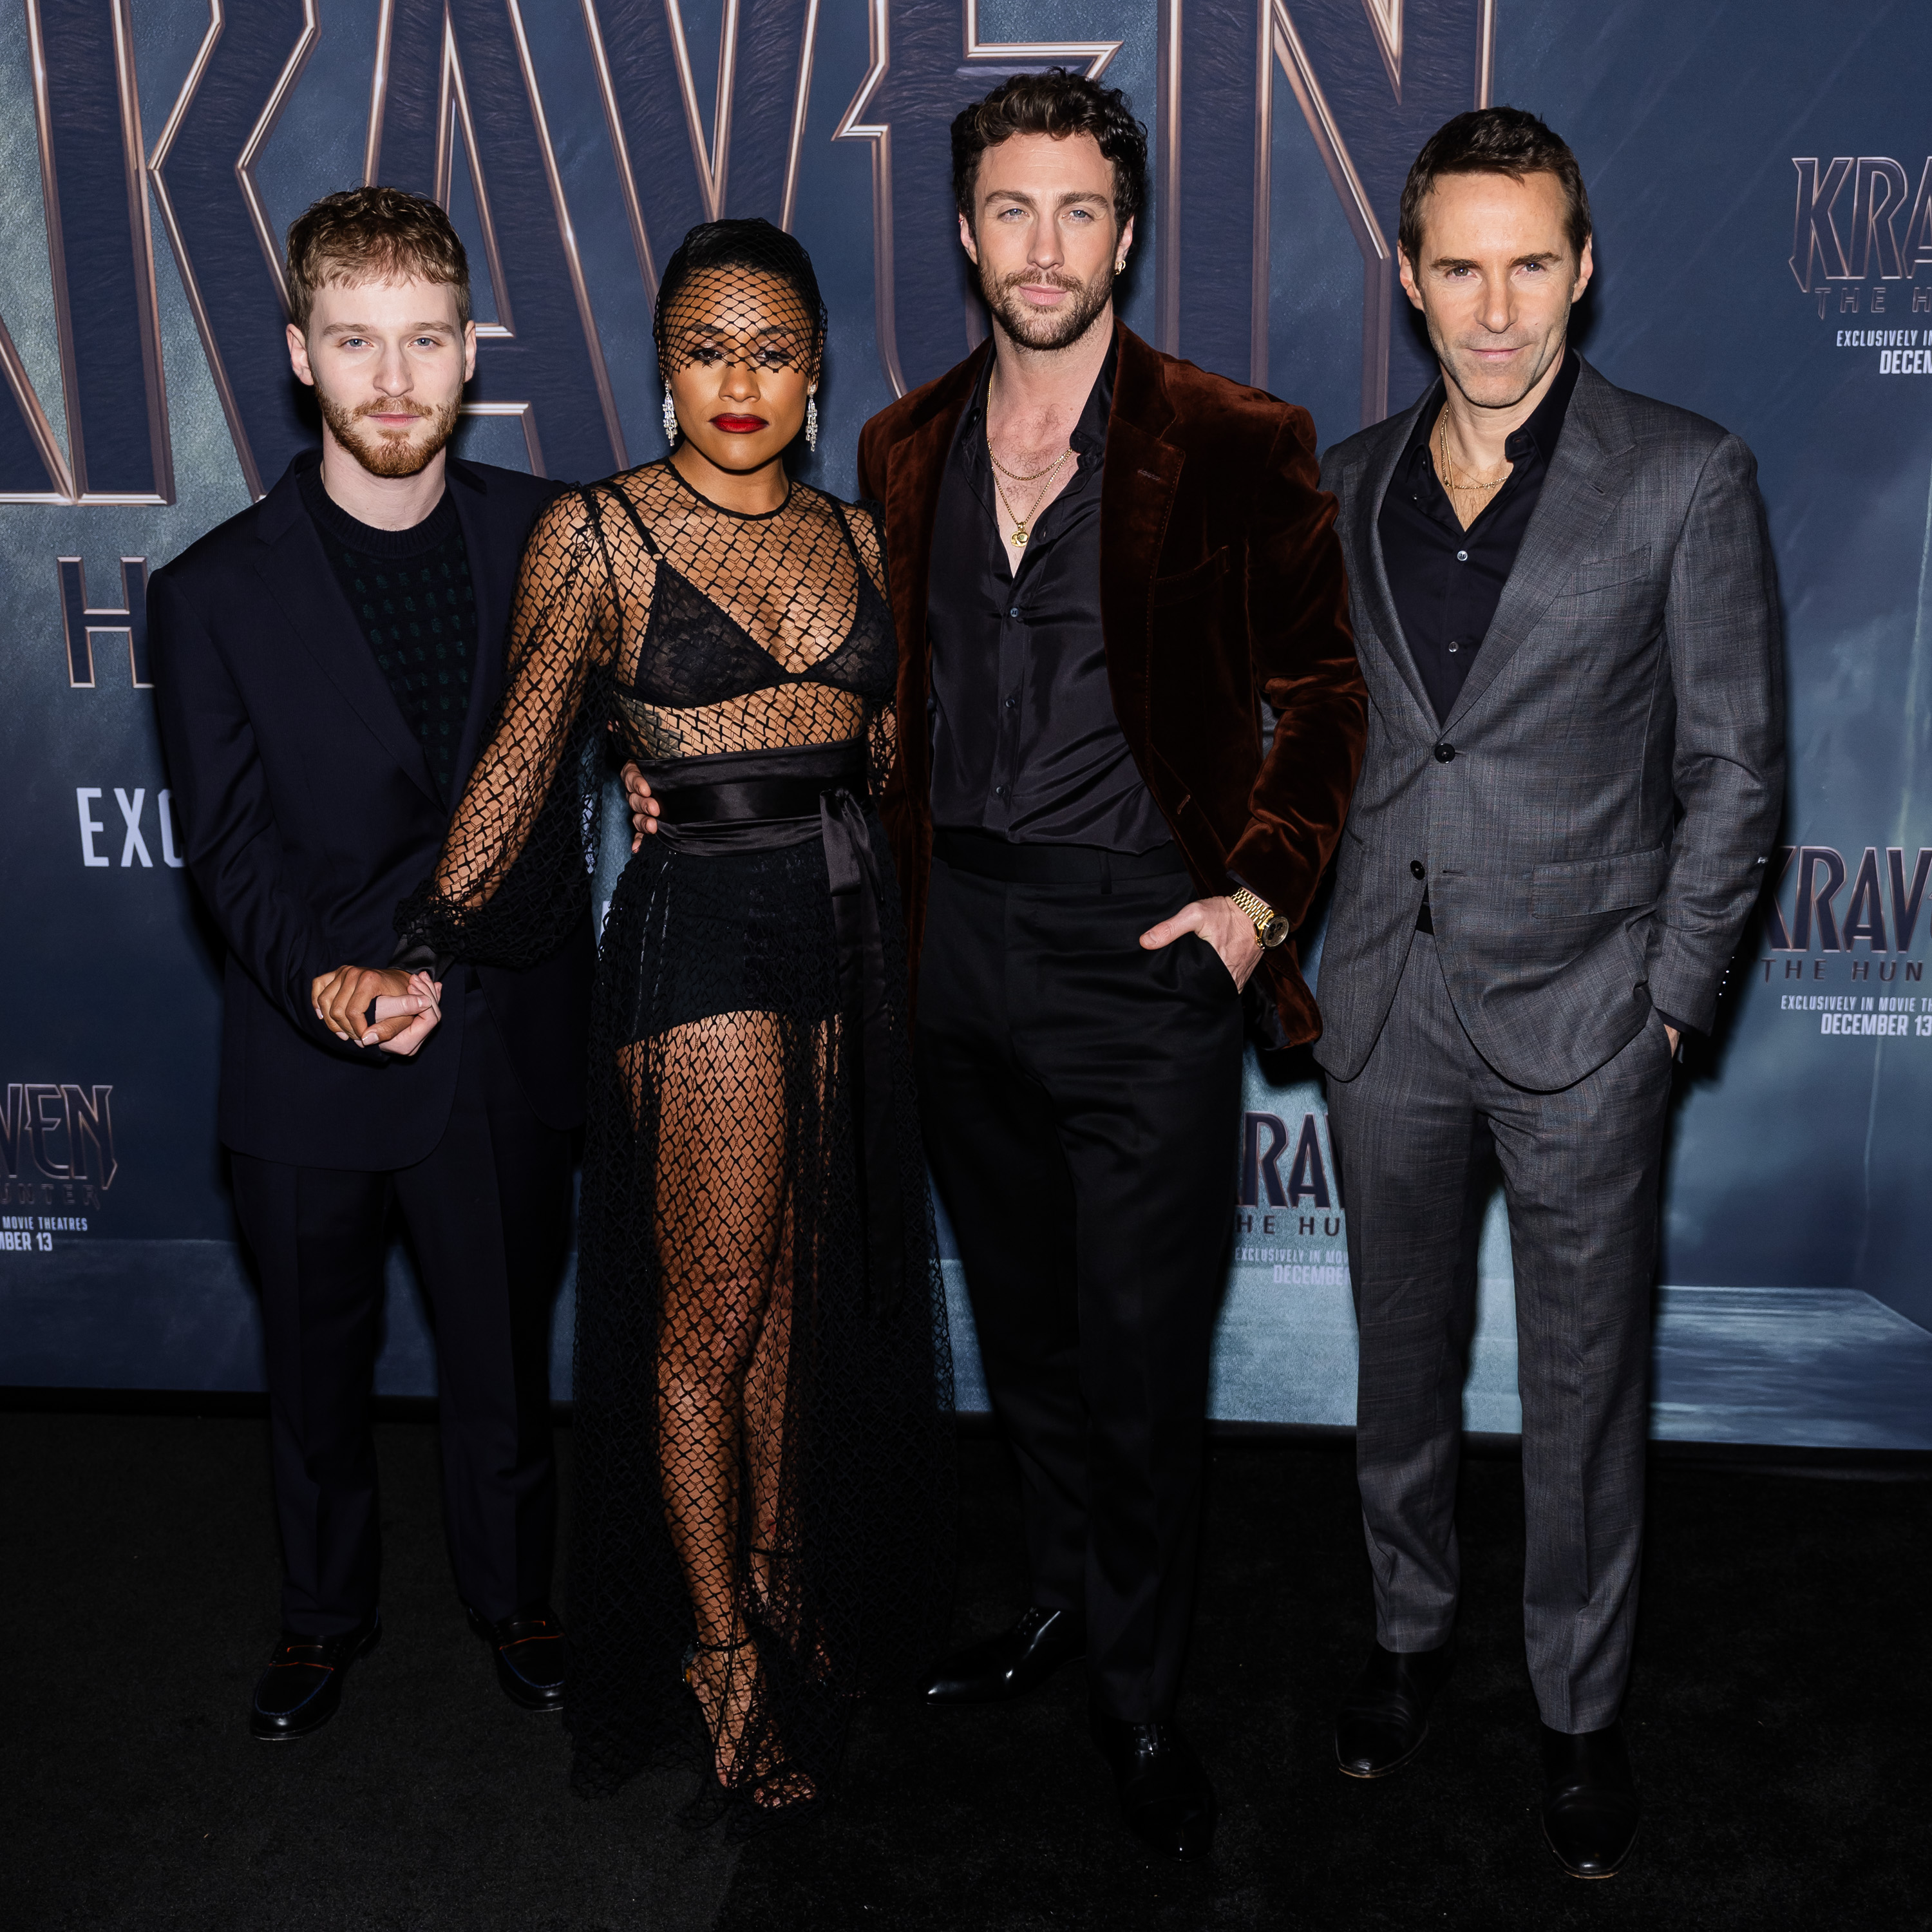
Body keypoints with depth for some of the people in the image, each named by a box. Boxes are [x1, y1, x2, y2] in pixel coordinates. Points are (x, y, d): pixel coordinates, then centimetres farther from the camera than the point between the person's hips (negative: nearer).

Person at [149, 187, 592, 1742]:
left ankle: (515, 1593, 42)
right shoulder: (216, 593, -6)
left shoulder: (546, 534, -2)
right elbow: (233, 848, -9)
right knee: (320, 1370, 18)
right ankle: (326, 1614, 42)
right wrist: (335, 986, -24)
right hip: (314, 1067, 0)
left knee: (507, 1355, 17)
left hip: (511, 1042, 1)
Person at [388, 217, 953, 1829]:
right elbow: (524, 761, -7)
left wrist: (898, 942, 9)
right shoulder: (599, 533, -4)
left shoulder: (854, 535, 10)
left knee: (806, 1287, 16)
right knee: (707, 1316, 3)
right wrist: (427, 944, -14)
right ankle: (721, 1657, 19)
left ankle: (788, 1587, 34)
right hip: (704, 933, -5)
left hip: (852, 932, 5)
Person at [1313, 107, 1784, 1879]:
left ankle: (1581, 1709, 29)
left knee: (1585, 1388, 9)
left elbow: (1736, 768, -4)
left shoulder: (1686, 481, -6)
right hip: (1390, 1004, 4)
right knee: (1405, 1354, 18)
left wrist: (1667, 1001, -7)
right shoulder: (1349, 487, 6)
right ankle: (1412, 1629, 39)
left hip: (1579, 1016, -3)